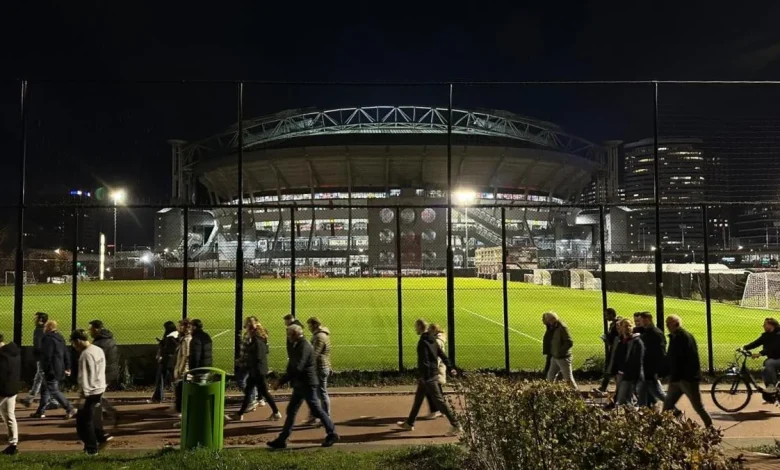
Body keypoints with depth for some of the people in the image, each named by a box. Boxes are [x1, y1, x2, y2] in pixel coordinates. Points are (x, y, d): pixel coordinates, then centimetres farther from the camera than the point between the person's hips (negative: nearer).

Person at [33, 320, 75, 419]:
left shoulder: (48, 339, -16)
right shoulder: (60, 338, 12)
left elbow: (46, 356, -21)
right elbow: (66, 354, 14)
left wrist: (45, 370, -17)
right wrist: (67, 367, 16)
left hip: (51, 370, -9)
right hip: (59, 369, 9)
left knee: (54, 391, -4)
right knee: (45, 390, 19)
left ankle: (70, 409, -4)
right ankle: (41, 411, 25)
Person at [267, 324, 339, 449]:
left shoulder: (304, 347, -20)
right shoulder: (298, 346, 11)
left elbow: (296, 368, -27)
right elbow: (292, 366, 17)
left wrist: (281, 381, -22)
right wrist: (282, 381, 8)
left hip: (307, 385, -10)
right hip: (300, 385, 10)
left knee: (316, 410, -1)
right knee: (291, 411, 10)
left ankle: (332, 434, 12)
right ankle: (282, 439, 16)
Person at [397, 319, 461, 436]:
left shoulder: (423, 342, -18)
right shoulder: (432, 340, 10)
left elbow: (424, 361, -23)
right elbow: (442, 355, 14)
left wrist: (421, 377, -21)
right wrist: (450, 368, 18)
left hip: (428, 376, -10)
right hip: (433, 373, 10)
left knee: (439, 401, -5)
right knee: (418, 399, 18)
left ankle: (455, 425, -2)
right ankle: (409, 423, 28)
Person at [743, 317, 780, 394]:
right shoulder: (766, 335, 5)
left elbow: (773, 347, -32)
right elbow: (756, 343, 0)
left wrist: (760, 353, -42)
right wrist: (745, 348, -15)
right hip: (772, 358, 8)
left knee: (769, 363, -34)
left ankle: (772, 385, -21)